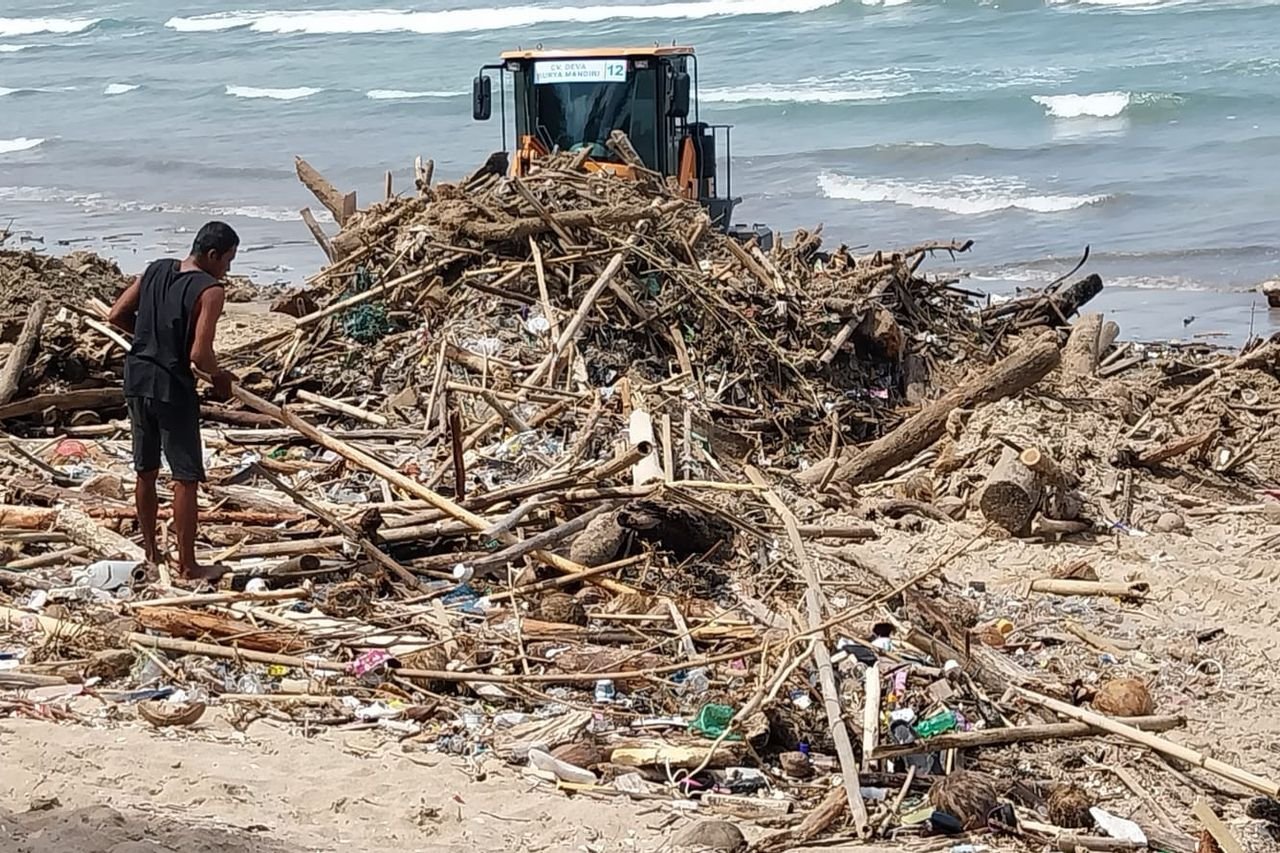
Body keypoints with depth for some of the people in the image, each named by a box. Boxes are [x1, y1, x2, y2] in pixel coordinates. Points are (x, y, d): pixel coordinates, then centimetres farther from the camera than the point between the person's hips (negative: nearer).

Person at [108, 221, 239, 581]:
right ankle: (187, 566, 5)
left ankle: (151, 552, 30)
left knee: (145, 471, 18)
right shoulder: (210, 290, -14)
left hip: (137, 379, 7)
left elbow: (117, 315, 10)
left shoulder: (156, 270, 6)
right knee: (186, 479, 1)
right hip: (172, 387, -7)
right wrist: (218, 375, -2)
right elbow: (199, 354, -22)